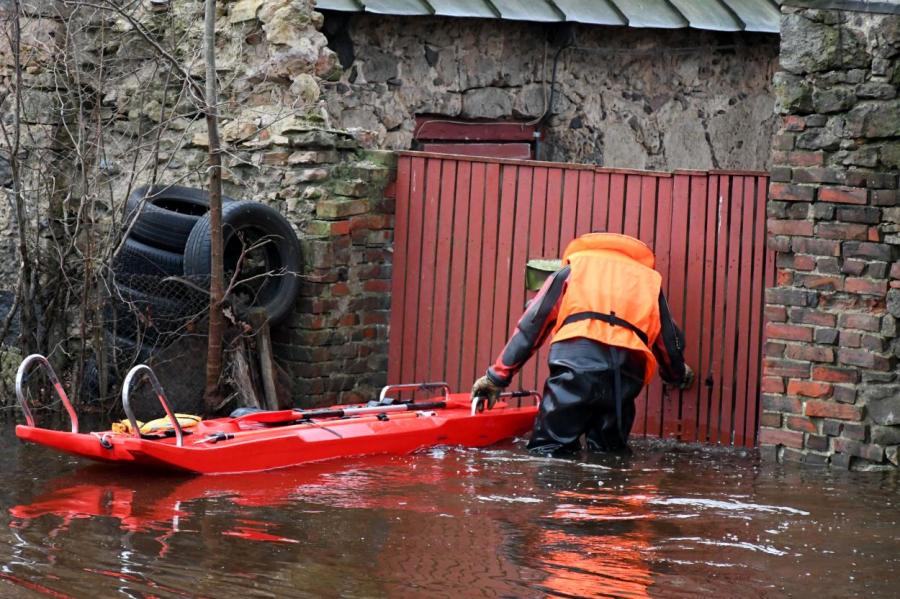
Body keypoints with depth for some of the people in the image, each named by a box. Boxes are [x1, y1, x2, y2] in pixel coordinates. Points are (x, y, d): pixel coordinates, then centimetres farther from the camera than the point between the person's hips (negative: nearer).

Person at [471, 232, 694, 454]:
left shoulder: (573, 269, 28)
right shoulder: (648, 278, 34)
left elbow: (532, 324, 21)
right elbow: (668, 339, 36)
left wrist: (497, 376, 22)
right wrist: (678, 374, 58)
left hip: (577, 359, -2)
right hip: (626, 372, 2)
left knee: (548, 451, -2)